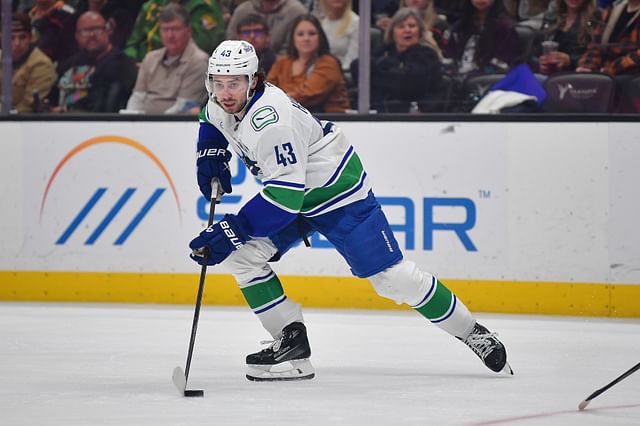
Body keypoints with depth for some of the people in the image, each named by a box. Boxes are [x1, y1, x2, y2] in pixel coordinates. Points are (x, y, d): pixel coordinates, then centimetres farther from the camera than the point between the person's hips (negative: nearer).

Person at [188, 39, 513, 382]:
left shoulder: (271, 119, -33)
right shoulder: (224, 105, -7)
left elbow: (286, 195, -37)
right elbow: (211, 122, 21)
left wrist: (233, 229, -38)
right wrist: (211, 155, 2)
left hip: (338, 192, -9)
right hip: (290, 190, 9)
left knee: (391, 277, -9)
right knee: (242, 254, -7)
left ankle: (470, 331, 5)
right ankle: (292, 342, -2)